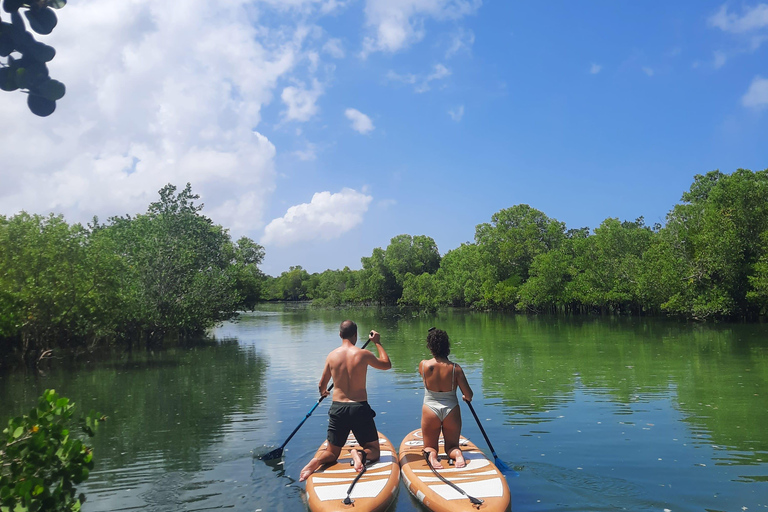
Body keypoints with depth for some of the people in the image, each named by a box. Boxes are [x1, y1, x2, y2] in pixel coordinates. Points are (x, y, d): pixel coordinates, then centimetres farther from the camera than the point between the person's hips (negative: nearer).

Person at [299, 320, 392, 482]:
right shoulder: (363, 354, -8)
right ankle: (361, 454, -22)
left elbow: (322, 386, 12)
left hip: (337, 408, 3)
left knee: (332, 452, 18)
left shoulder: (331, 356, 0)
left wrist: (323, 392, 36)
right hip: (360, 408, -2)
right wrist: (378, 343, 22)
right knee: (373, 451, 13)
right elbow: (387, 364, 11)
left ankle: (317, 460, -17)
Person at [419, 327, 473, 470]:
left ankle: (431, 454, -15)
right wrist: (466, 398, 15)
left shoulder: (423, 365, -10)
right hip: (451, 410, 0)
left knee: (429, 446, 20)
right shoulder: (455, 368, -11)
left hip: (430, 410, 0)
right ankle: (457, 454, -14)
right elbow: (469, 395, -8)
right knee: (452, 446, 21)